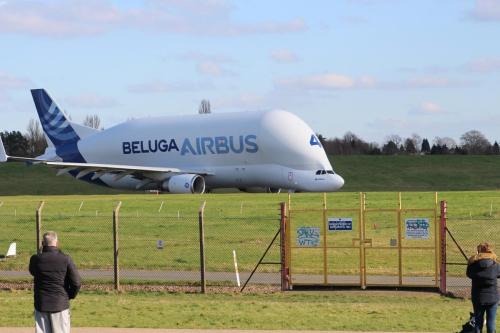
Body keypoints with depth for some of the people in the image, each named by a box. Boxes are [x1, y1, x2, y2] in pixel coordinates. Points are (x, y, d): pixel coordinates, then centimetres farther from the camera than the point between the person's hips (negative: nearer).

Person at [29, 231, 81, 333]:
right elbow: (76, 283, -10)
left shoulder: (35, 259, -6)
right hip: (60, 304, -1)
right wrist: (70, 296, 8)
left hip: (41, 305, 1)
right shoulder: (65, 259, -10)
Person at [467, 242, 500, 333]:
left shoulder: (473, 265, -13)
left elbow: (469, 274, 5)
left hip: (478, 298, 1)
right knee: (491, 321, 10)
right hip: (492, 298, -1)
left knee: (478, 320, 14)